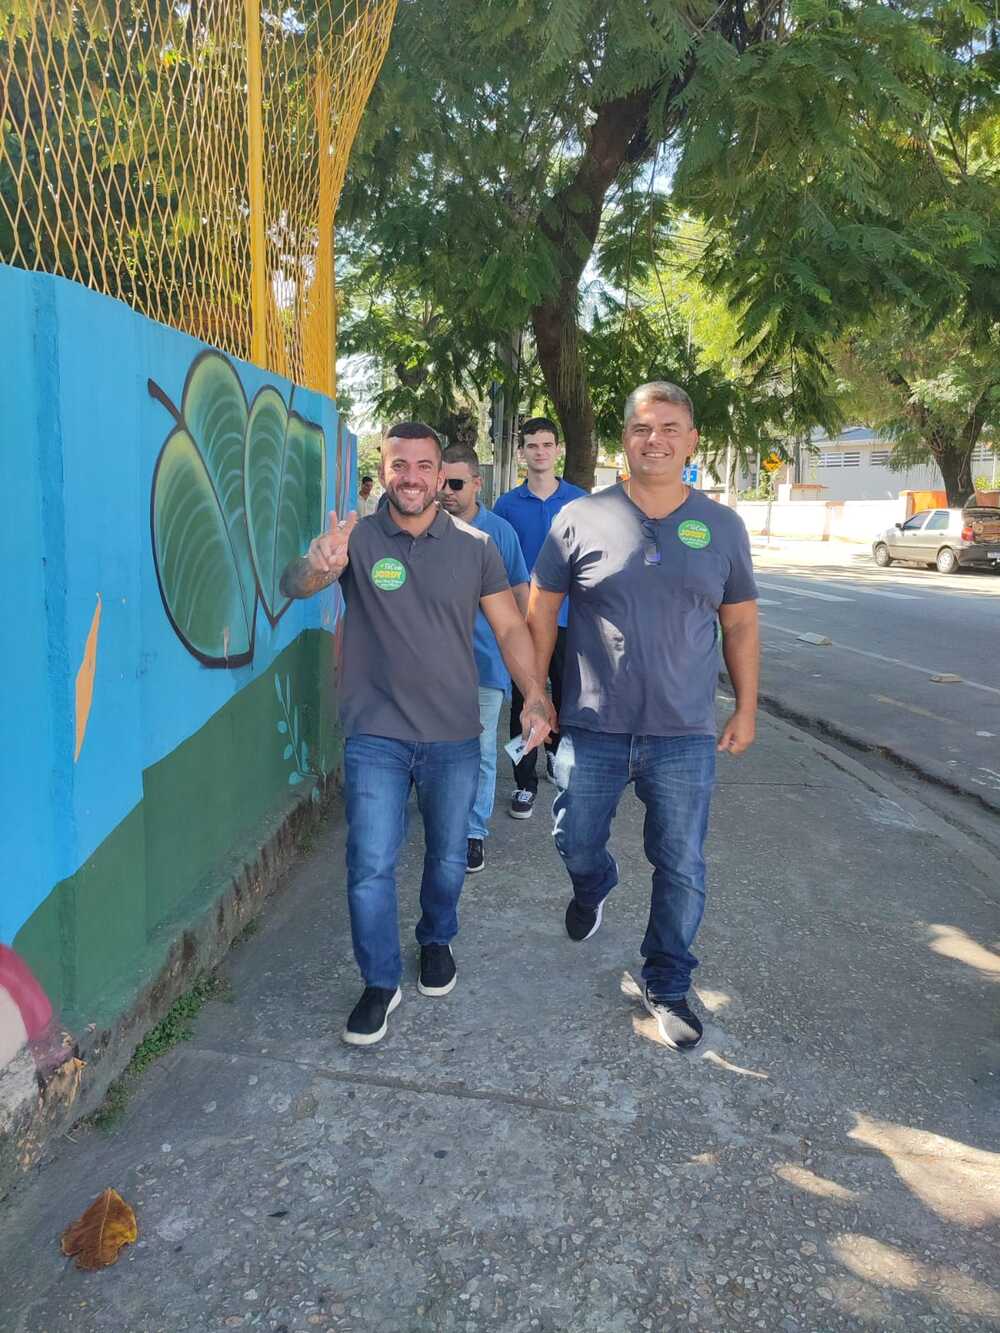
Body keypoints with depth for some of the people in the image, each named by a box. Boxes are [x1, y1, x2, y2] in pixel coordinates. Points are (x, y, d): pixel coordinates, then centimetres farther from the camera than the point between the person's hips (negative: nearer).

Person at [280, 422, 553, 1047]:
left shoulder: (474, 546, -1)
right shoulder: (358, 539, -6)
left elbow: (510, 627, 1)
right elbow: (293, 584, -23)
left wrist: (535, 694, -13)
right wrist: (319, 567, -47)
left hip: (454, 737, 2)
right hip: (376, 737, -1)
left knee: (448, 857, 17)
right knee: (371, 866, 0)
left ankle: (437, 942, 45)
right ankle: (381, 984, 20)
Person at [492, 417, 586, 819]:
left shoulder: (580, 500, 3)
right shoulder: (507, 505, 3)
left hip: (568, 617, 0)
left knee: (568, 694, 11)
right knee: (524, 700, 4)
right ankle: (525, 783, 13)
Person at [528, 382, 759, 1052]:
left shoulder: (722, 526, 3)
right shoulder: (580, 519, -3)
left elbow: (741, 625, 10)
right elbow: (541, 612, 3)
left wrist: (746, 709, 8)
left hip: (686, 735, 1)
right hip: (592, 727, 0)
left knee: (682, 869, 8)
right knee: (576, 843, 12)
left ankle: (668, 985, 29)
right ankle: (594, 888, 49)